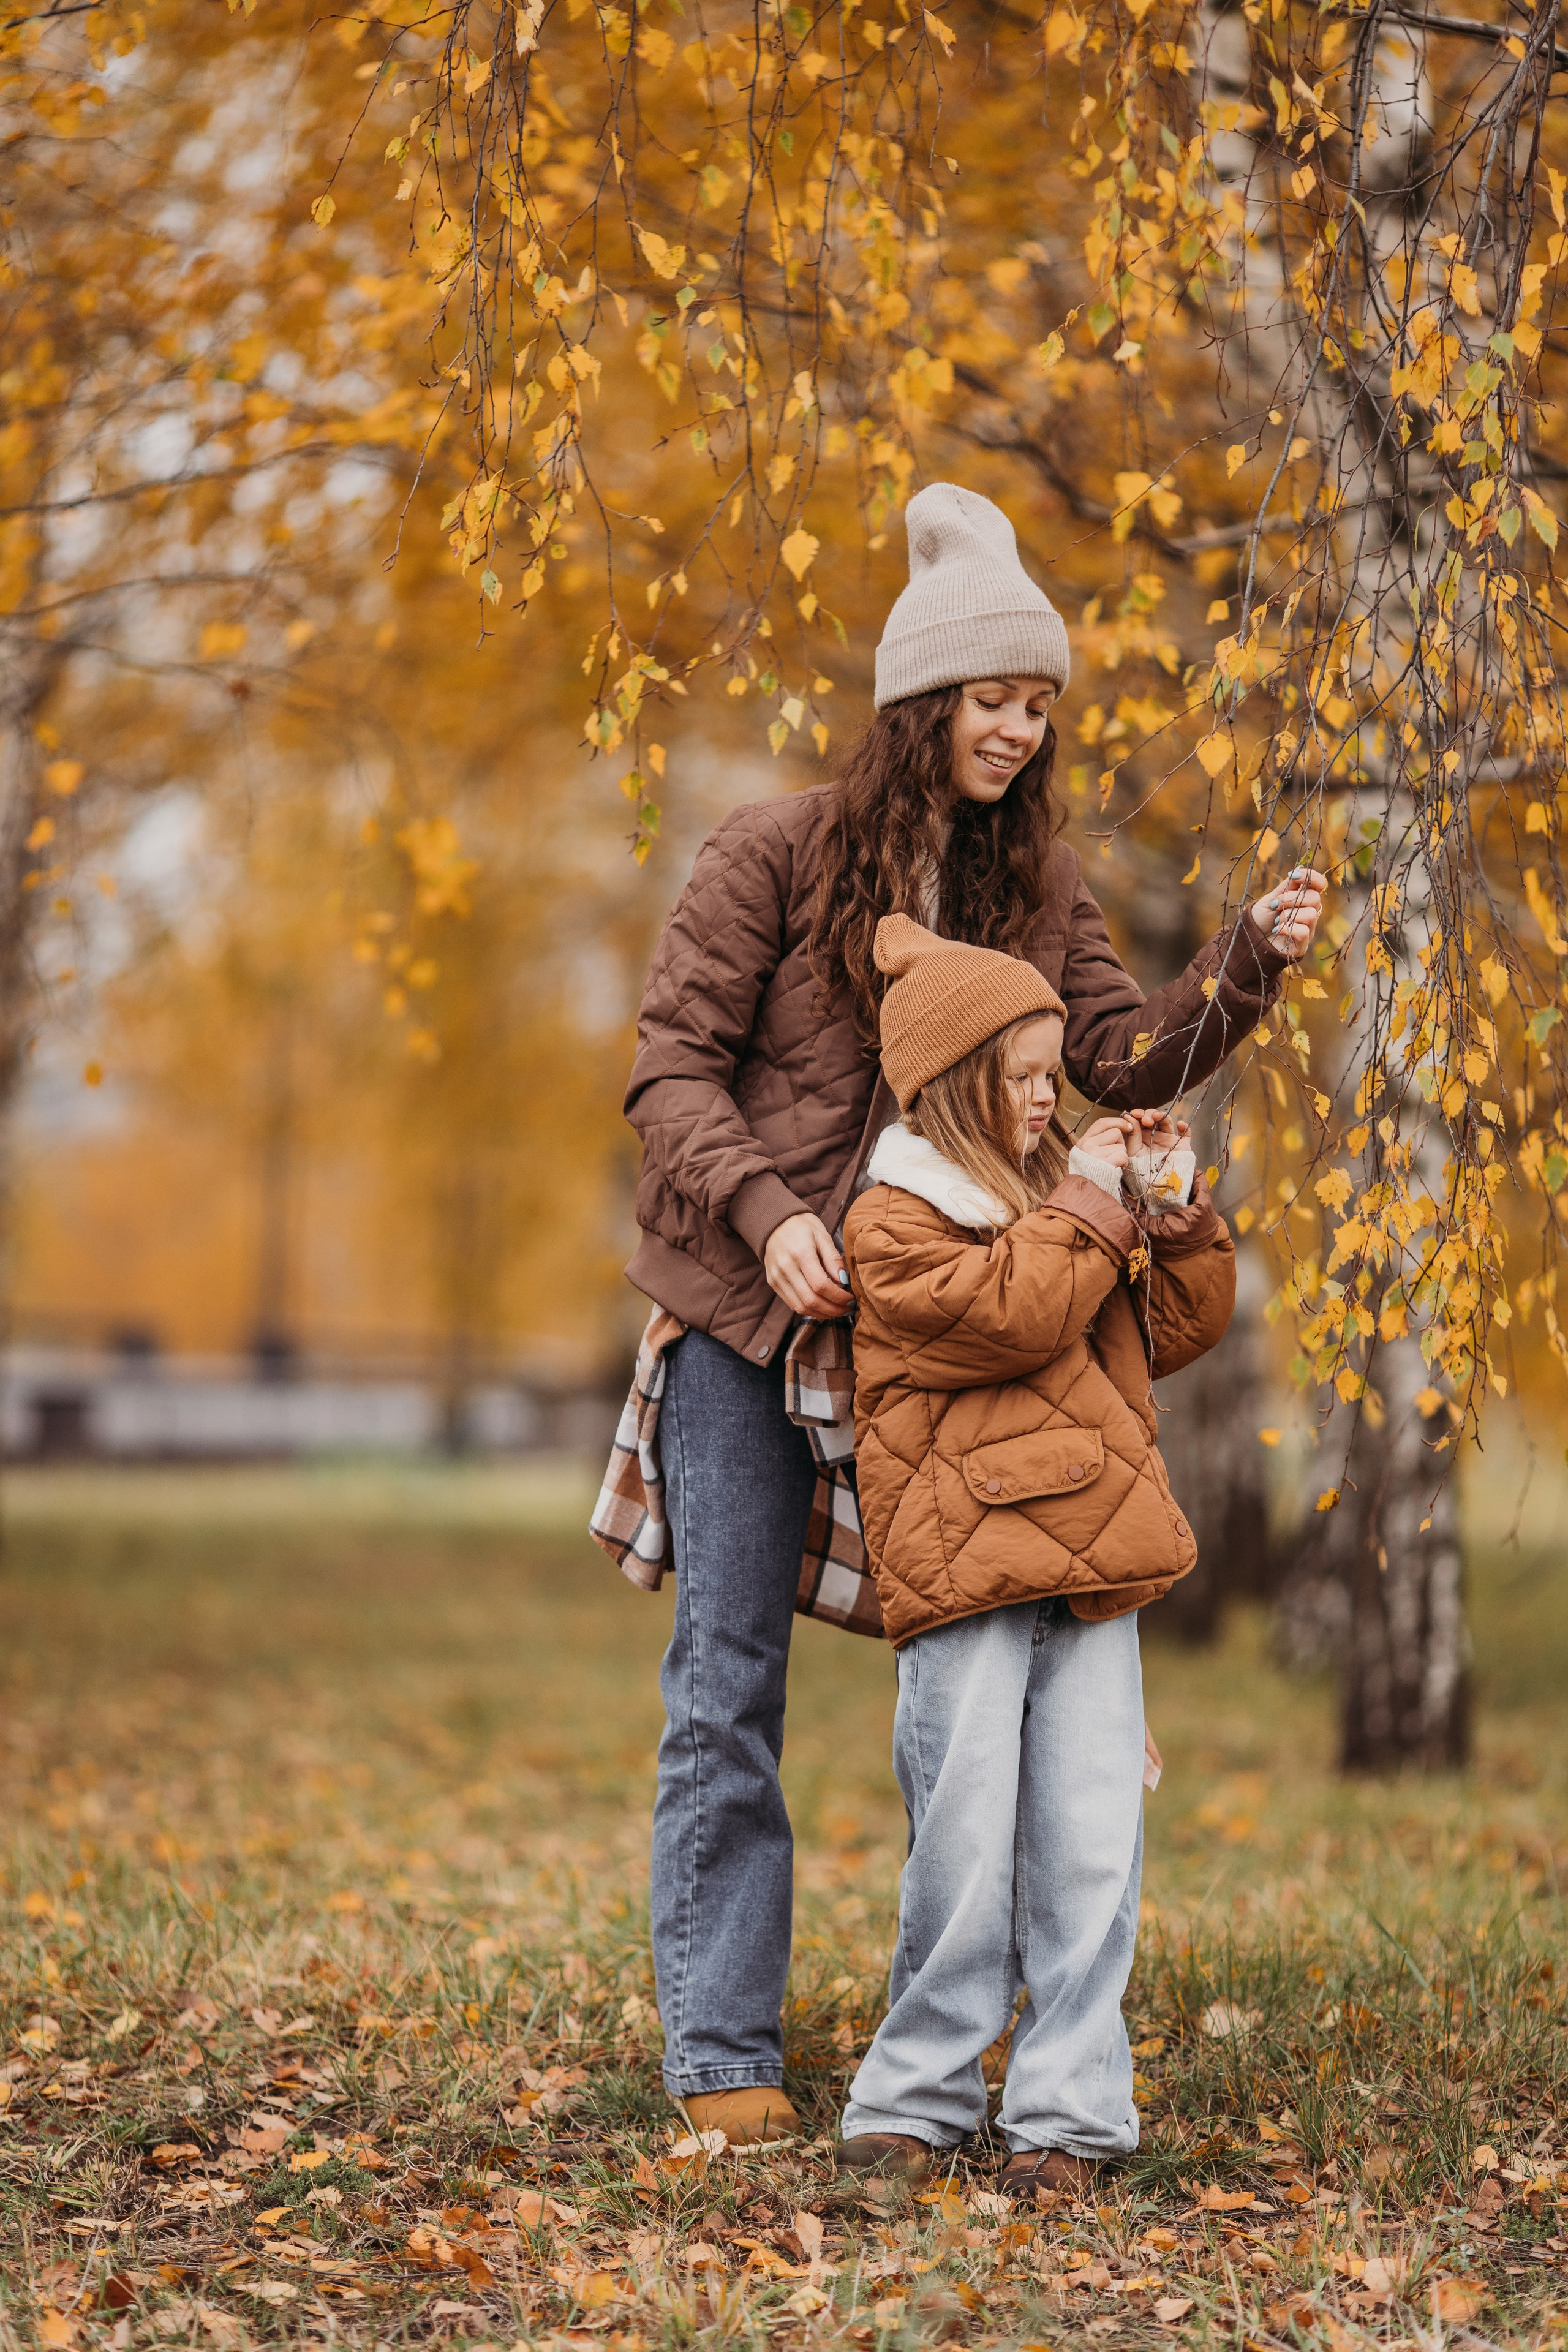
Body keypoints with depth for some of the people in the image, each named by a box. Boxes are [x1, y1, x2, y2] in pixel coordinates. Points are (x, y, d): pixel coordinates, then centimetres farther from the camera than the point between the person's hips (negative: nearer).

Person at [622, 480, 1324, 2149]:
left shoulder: (1034, 885, 7)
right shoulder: (773, 854, -6)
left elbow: (1126, 1058, -3)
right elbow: (672, 1069, -8)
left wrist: (1253, 963, -19)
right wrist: (769, 1215, -23)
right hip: (747, 1312, -4)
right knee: (728, 1682, -2)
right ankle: (722, 2053, 3)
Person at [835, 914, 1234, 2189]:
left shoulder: (1057, 1191, 20)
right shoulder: (895, 1223, -2)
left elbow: (1175, 1331, 20)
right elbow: (1011, 1316, -18)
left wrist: (1181, 1214, 6)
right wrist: (1088, 1209, -10)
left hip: (1090, 1560, 6)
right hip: (966, 1564, -6)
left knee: (1091, 1843, 1)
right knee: (966, 1841, -4)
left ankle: (1069, 2105, 7)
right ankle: (921, 2092, 11)